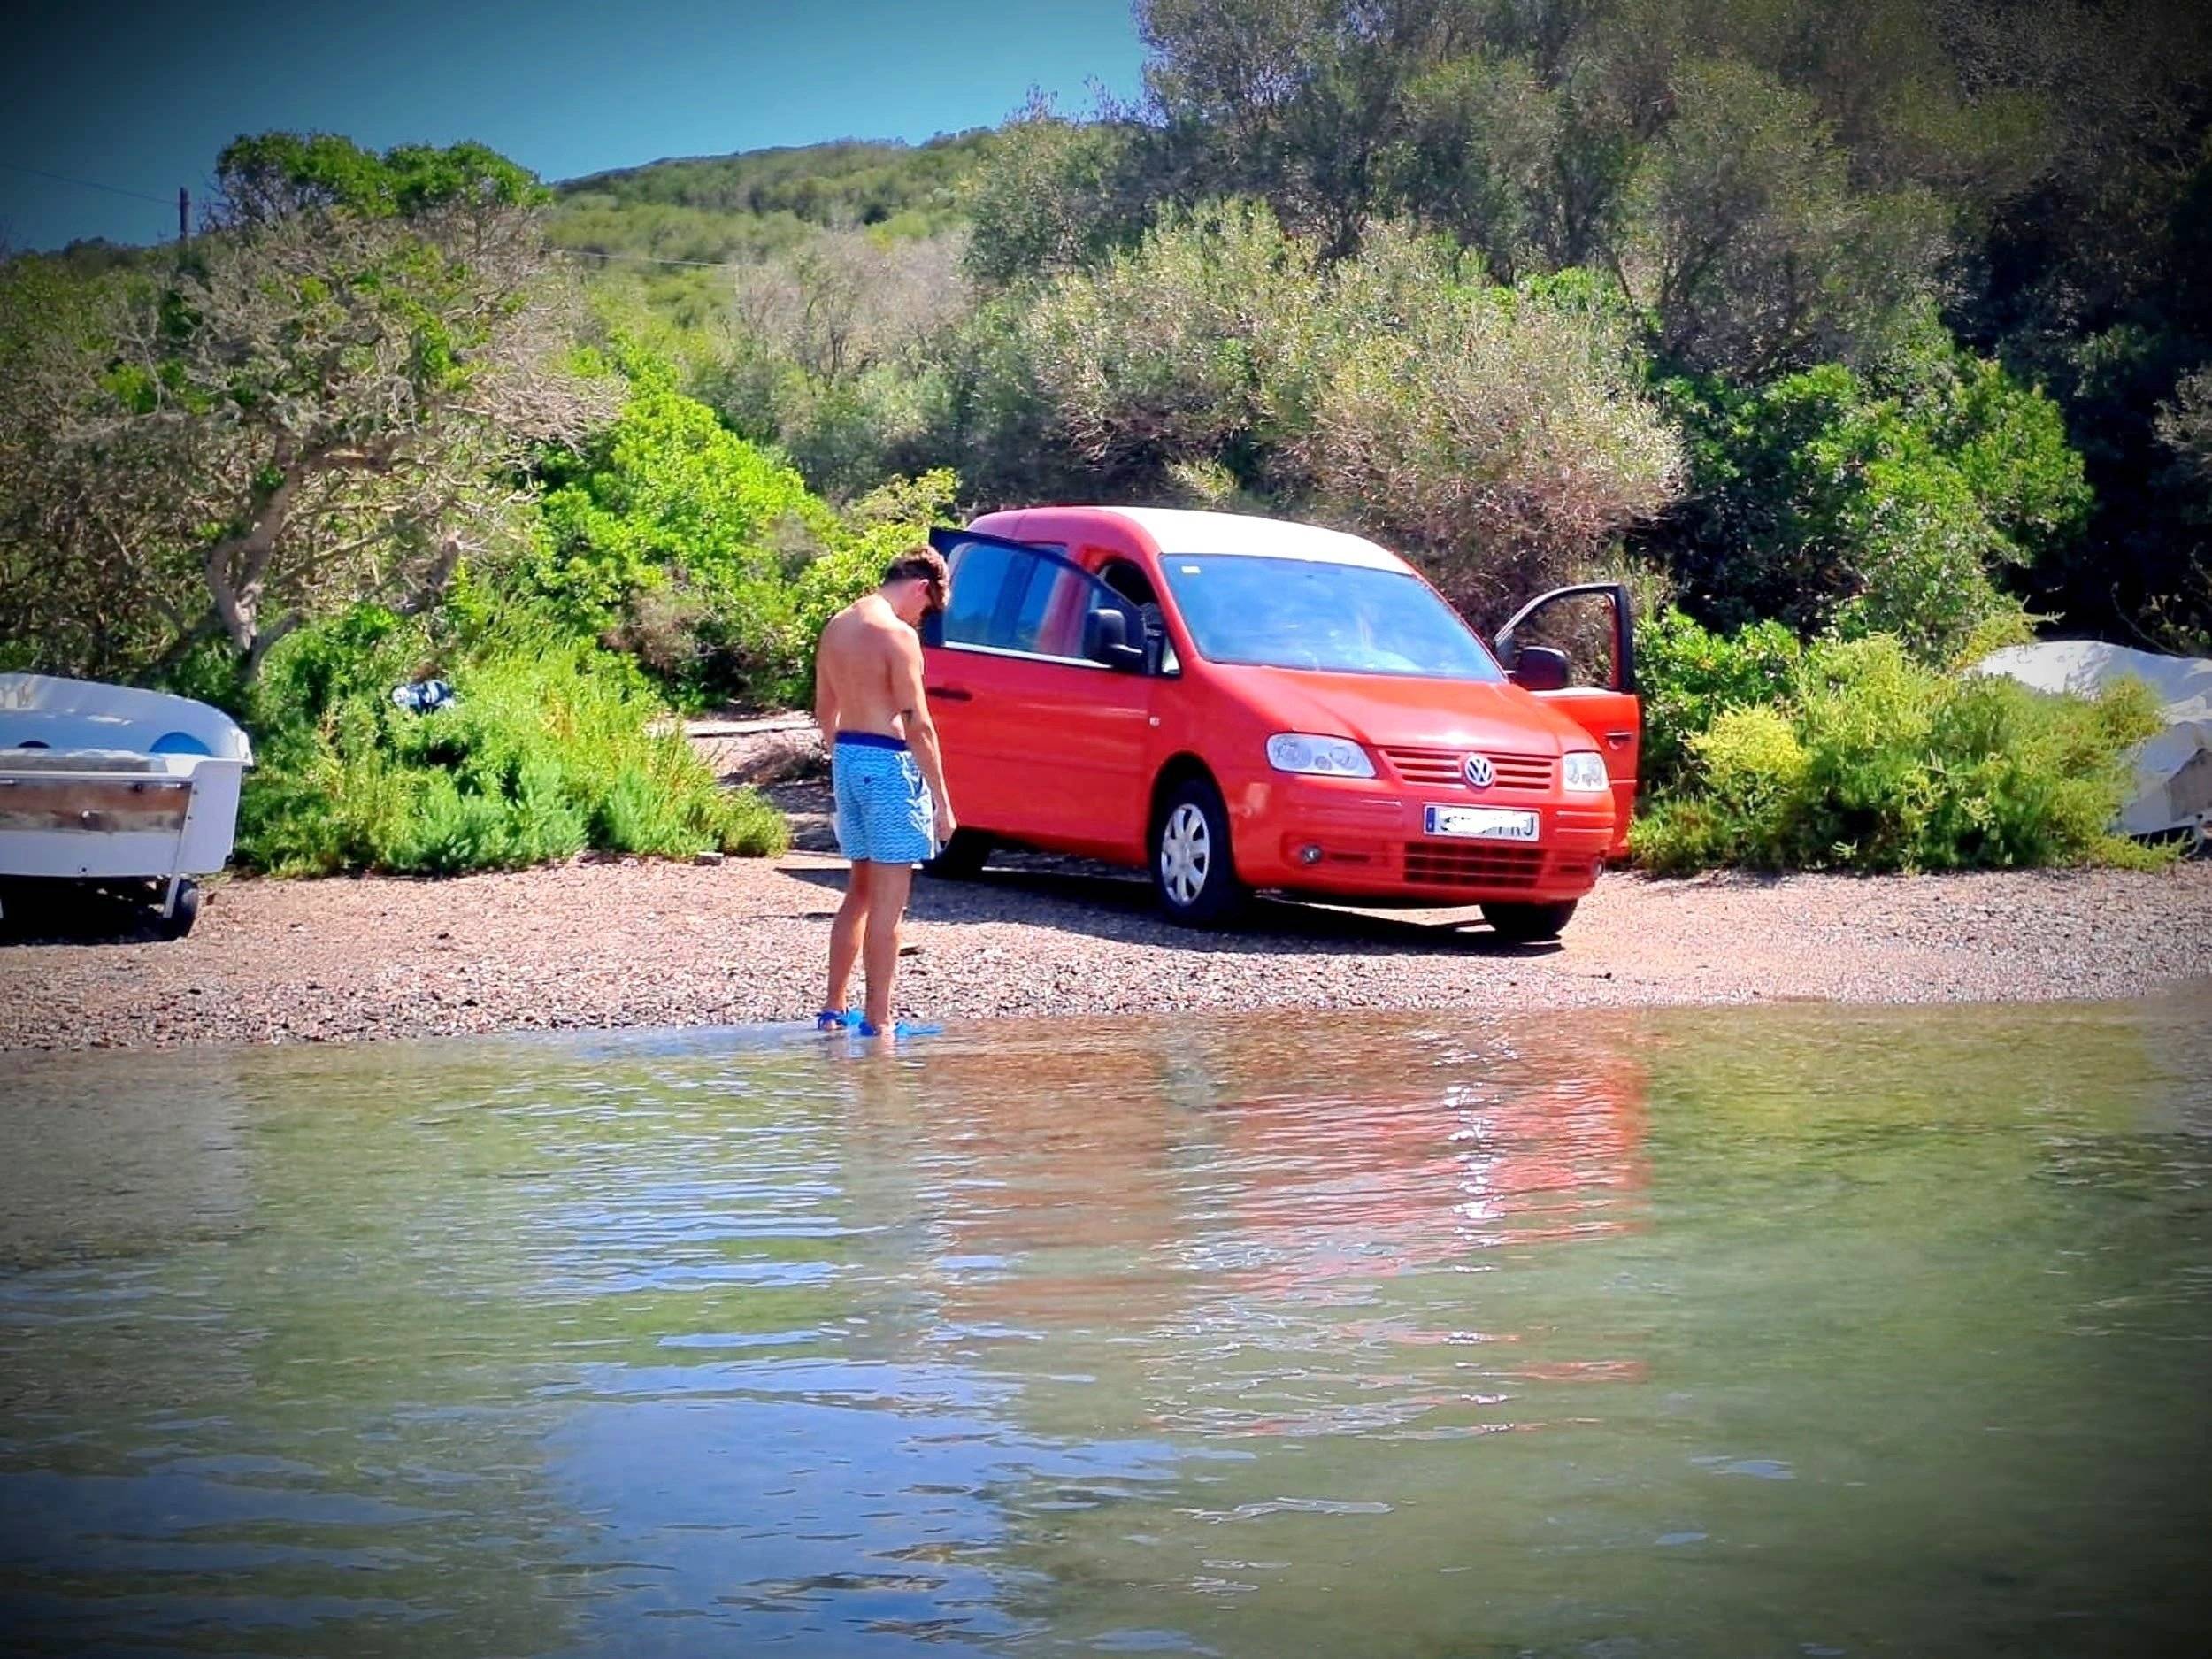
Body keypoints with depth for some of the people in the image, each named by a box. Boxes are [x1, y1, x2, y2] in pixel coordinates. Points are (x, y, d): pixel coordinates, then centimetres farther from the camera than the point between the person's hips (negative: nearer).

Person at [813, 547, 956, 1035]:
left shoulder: (837, 625, 10)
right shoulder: (897, 635, -15)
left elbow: (825, 711, 15)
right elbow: (916, 724, -17)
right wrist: (941, 801, -14)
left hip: (846, 758, 8)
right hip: (888, 762, -8)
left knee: (860, 892, 20)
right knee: (888, 902, -2)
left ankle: (833, 1008, 23)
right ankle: (878, 1022, 0)